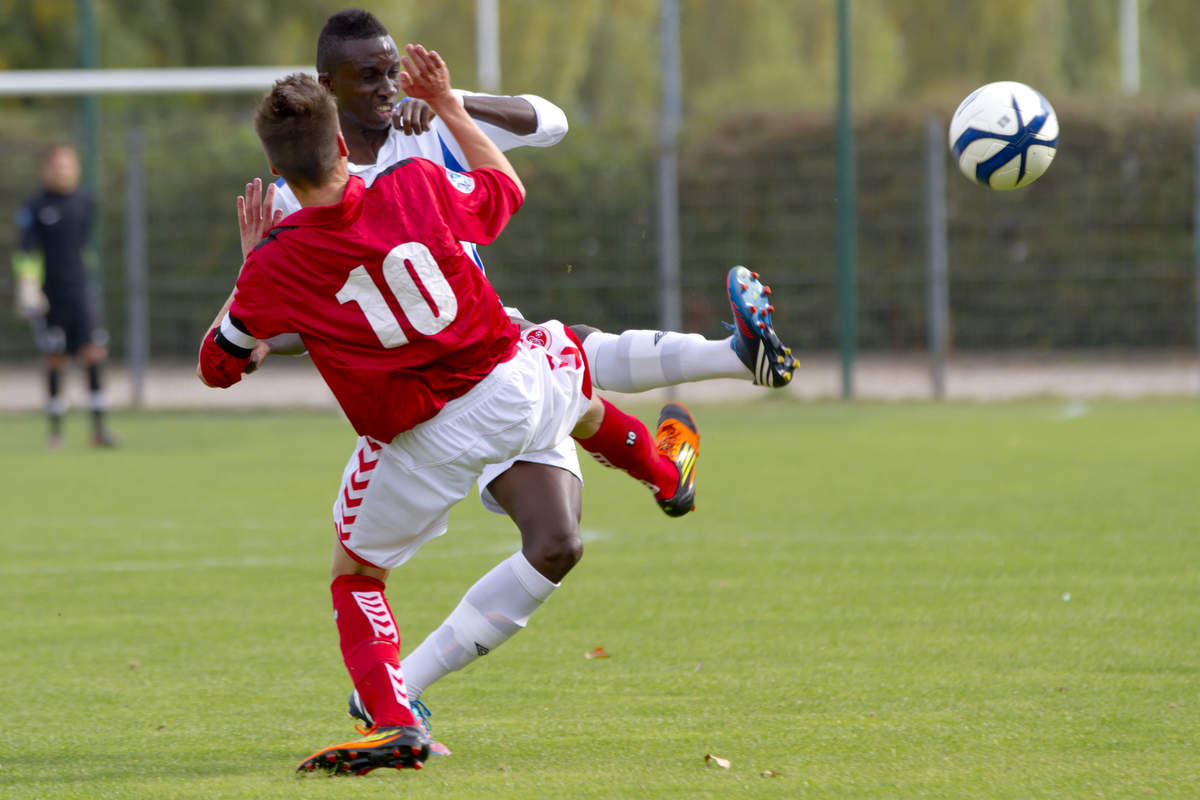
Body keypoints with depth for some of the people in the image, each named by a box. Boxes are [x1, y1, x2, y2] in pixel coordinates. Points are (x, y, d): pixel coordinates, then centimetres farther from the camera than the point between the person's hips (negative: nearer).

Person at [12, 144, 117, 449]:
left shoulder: (84, 203, 9)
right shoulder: (35, 206, -2)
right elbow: (26, 250, -6)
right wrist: (27, 288, -16)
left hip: (80, 289, 3)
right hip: (50, 294, -3)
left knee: (94, 353, -9)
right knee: (55, 360, 2)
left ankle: (98, 428, -7)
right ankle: (55, 429, 13)